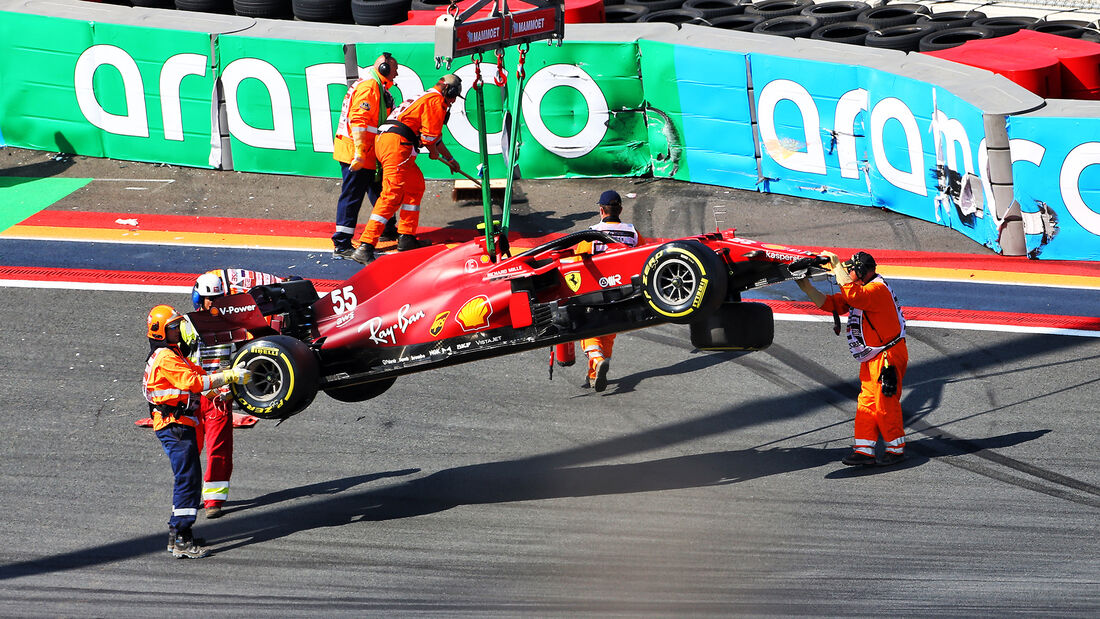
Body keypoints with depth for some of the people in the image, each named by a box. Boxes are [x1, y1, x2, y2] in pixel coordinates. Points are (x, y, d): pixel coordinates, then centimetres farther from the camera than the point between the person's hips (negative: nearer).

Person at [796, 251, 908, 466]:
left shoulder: (878, 290, -18)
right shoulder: (861, 291, 13)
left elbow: (853, 295, -36)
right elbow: (830, 303, 10)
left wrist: (837, 267, -29)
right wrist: (806, 287, -2)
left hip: (889, 357, -10)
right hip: (871, 359, 10)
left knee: (885, 404, -5)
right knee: (866, 403, 7)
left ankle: (896, 448, 7)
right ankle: (864, 450, 8)